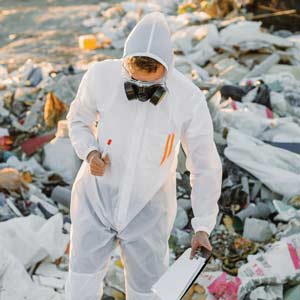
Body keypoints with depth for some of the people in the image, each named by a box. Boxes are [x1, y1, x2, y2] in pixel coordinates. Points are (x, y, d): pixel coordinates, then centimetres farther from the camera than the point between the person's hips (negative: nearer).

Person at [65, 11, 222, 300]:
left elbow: (206, 167, -12)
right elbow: (79, 118, 3)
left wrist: (203, 227, -18)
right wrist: (89, 153, -18)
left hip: (148, 207, 0)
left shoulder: (188, 98, -21)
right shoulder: (101, 76, -18)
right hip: (96, 197, 1)